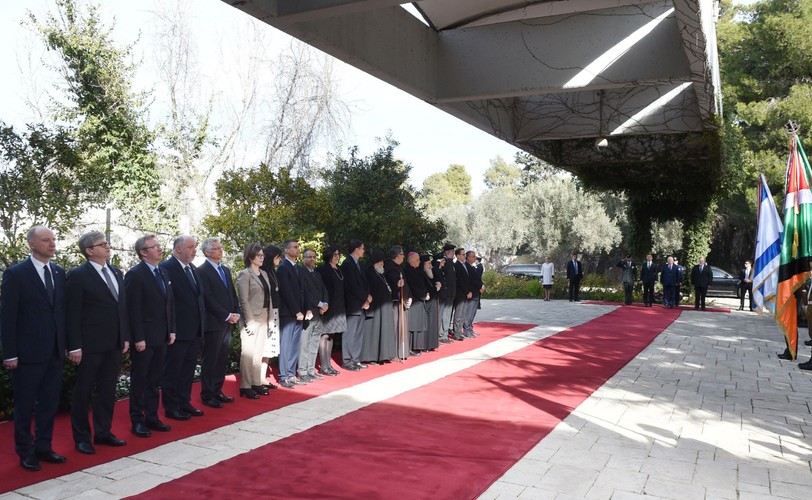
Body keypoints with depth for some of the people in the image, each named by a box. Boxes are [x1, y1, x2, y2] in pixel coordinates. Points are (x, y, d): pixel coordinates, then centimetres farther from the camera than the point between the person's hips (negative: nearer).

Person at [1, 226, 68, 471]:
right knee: (25, 405, 8)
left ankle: (43, 447, 25)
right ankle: (25, 452, 21)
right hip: (28, 352, -5)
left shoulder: (59, 272, 7)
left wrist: (66, 344, 6)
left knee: (49, 403, 12)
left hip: (55, 351, 5)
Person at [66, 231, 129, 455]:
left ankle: (103, 432, 25)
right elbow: (73, 314, -11)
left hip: (114, 344, 6)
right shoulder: (78, 275, -9)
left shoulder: (116, 273, 11)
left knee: (108, 391, 13)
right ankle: (81, 437, 18)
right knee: (83, 392, 7)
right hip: (90, 345, -6)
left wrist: (125, 337, 10)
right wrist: (75, 346, -14)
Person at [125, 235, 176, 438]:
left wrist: (171, 330, 9)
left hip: (161, 337, 7)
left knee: (155, 380, 13)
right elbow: (133, 309, -15)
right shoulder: (135, 274, -11)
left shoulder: (164, 274, 12)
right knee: (139, 381, 5)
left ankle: (152, 417, 23)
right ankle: (137, 421, 14)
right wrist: (138, 338, -18)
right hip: (144, 338, -7)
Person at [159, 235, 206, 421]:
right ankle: (171, 408, 16)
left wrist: (201, 324, 12)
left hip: (194, 331, 8)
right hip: (177, 331, -8)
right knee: (172, 371, 5)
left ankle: (184, 403, 27)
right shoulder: (166, 268, -13)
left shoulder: (193, 268, 13)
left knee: (188, 370, 16)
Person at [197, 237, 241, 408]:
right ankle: (207, 395, 9)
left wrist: (236, 313, 2)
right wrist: (227, 316, -14)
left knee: (222, 360, 10)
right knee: (210, 361, 1)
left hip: (228, 323, 7)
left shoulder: (226, 270, 16)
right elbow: (207, 298, -15)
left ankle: (217, 391, 18)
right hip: (213, 323, -7)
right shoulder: (202, 271, -9)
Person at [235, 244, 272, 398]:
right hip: (251, 319, -7)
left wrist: (270, 319, 9)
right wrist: (250, 321, -17)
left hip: (264, 319, 7)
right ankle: (245, 386, 4)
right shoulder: (245, 274, -7)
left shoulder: (264, 274, 14)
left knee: (259, 353, 11)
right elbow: (244, 300, -12)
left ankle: (257, 383, 19)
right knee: (248, 353, -3)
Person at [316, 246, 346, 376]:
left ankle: (329, 364, 16)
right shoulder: (322, 269, -8)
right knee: (325, 335, -5)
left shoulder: (339, 269, 14)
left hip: (338, 307, 8)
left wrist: (342, 306, 12)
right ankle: (323, 366, -2)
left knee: (331, 336, 11)